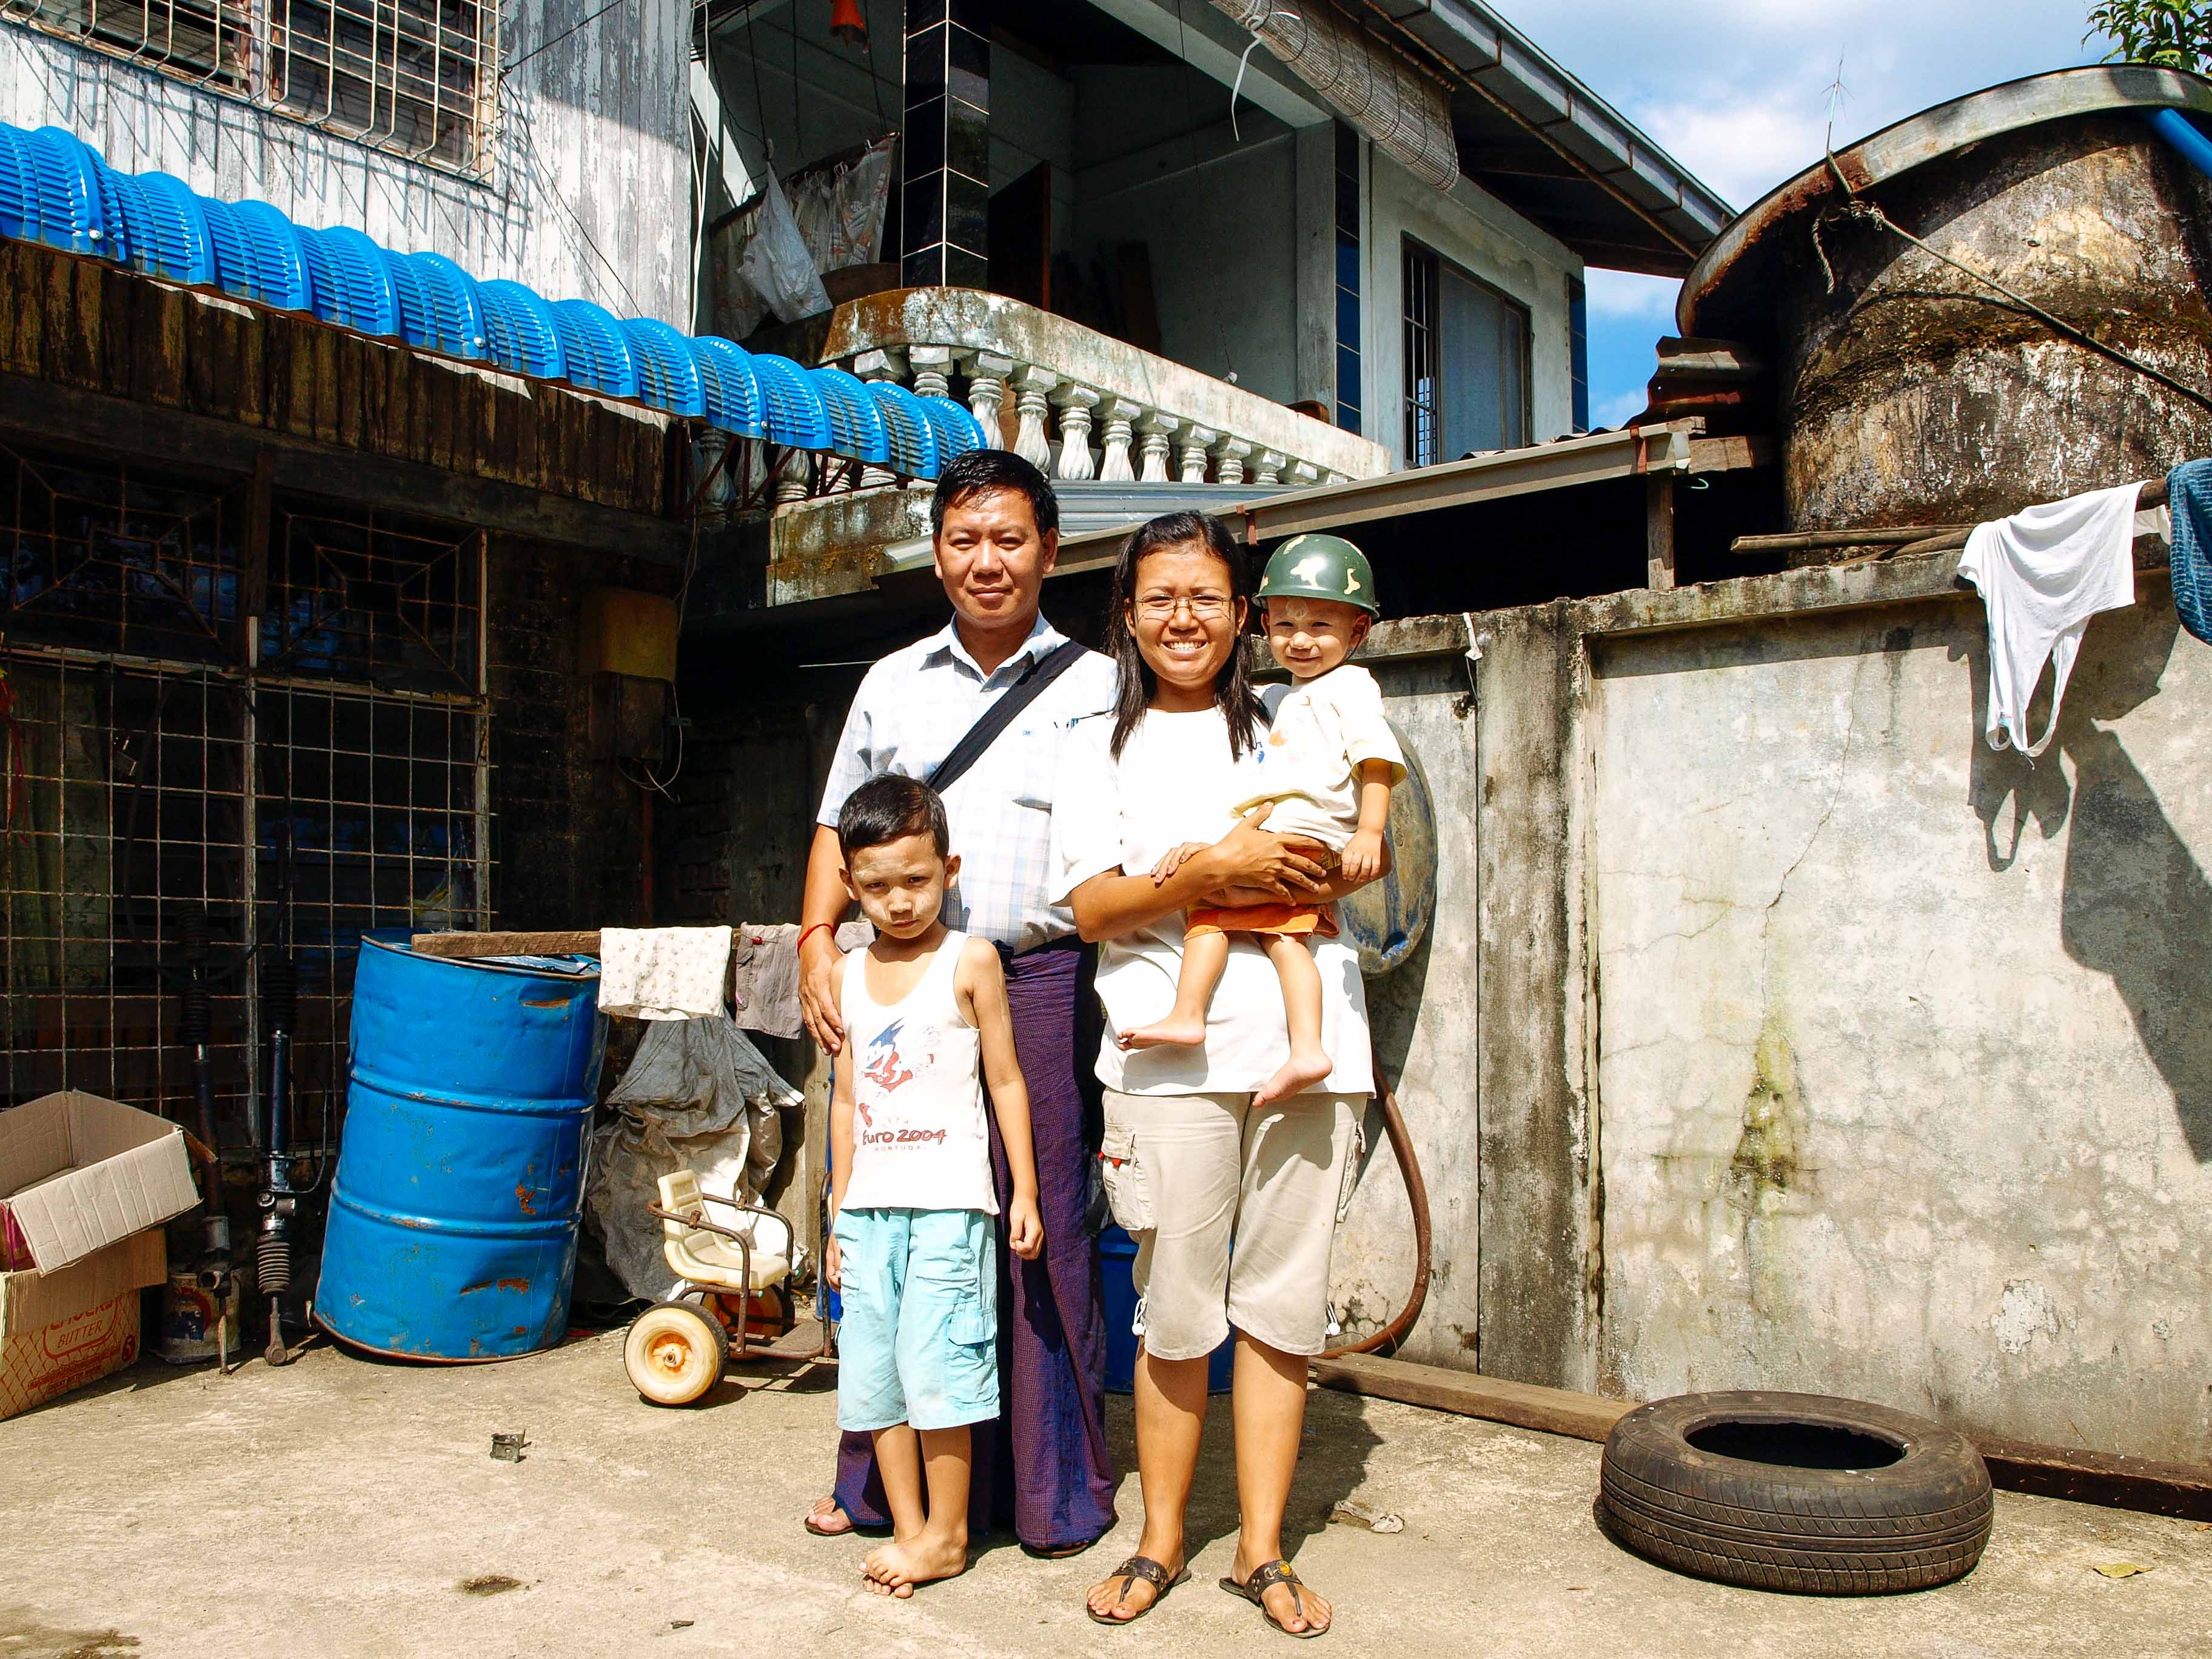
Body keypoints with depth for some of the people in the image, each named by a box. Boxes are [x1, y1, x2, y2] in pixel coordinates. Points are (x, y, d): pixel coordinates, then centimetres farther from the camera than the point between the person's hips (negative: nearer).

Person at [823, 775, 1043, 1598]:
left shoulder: (970, 961, -4)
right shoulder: (848, 975, 10)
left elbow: (1006, 1081, 0)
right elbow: (847, 1097, 16)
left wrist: (1024, 1194, -2)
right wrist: (839, 1211, 15)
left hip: (949, 1199, -5)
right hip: (870, 1203, 5)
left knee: (935, 1362, -4)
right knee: (872, 1370, 8)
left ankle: (947, 1534, 11)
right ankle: (907, 1527, 20)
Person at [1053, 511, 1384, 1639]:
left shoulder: (1290, 723, 16)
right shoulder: (1102, 745, 10)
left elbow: (1373, 850, 17)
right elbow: (1091, 906, 1)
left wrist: (1314, 877, -5)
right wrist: (1207, 873, -15)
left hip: (1305, 1045, 2)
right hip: (1173, 1056, -2)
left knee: (1281, 1302, 5)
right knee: (1177, 1311, 2)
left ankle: (1262, 1551, 19)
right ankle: (1160, 1543, 21)